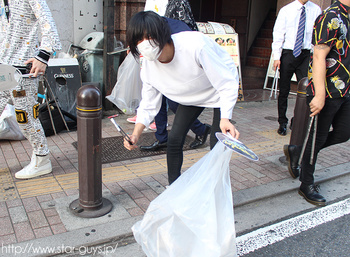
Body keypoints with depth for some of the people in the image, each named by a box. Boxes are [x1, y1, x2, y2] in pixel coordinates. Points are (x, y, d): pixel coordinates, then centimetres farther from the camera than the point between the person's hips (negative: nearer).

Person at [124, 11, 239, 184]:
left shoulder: (195, 45, -40)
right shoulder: (148, 65, -21)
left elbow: (226, 83, -33)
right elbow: (148, 105, -9)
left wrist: (225, 118, -45)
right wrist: (136, 134, -23)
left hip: (218, 91, -4)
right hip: (191, 96, 5)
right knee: (174, 139, -3)